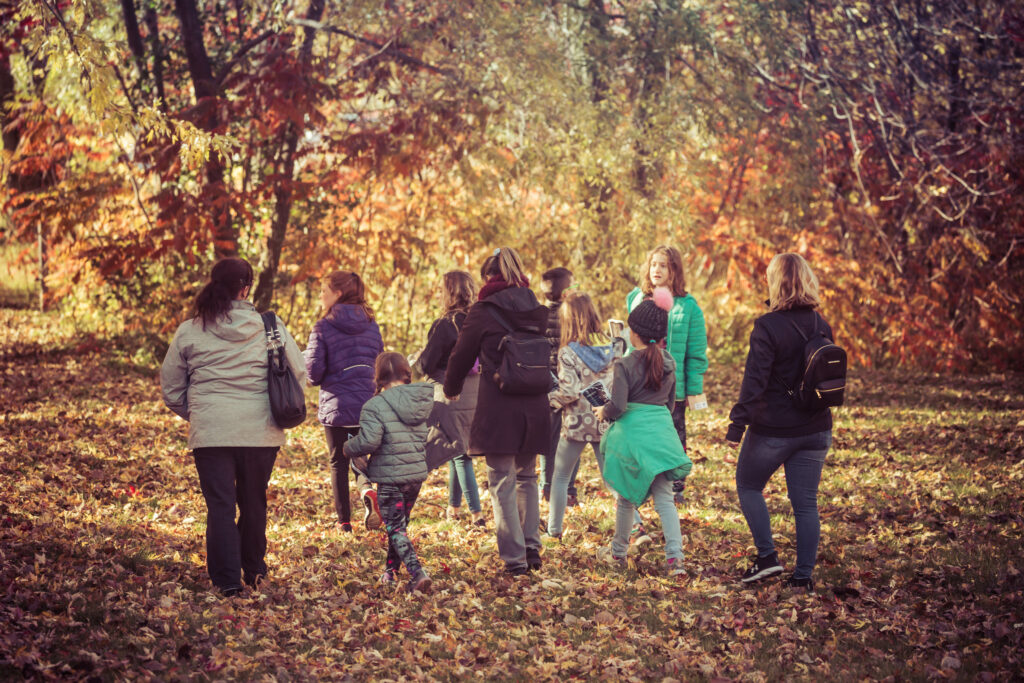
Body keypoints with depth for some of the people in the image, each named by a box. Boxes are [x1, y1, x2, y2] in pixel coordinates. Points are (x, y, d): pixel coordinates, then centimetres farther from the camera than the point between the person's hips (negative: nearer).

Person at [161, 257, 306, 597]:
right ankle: (253, 570, 31)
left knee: (220, 504, 3)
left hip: (210, 430, -1)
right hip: (261, 431, 1)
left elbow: (170, 387, 7)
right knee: (254, 501, 18)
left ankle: (227, 579, -4)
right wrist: (277, 407, 16)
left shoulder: (189, 331, -1)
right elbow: (299, 374, 2)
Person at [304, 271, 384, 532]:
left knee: (338, 464, 9)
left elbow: (313, 371, -12)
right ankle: (368, 491, -14)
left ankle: (344, 520, 9)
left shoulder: (323, 328, -9)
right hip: (367, 404, 3)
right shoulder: (371, 325, 5)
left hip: (335, 406, -3)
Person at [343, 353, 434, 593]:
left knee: (395, 528, 0)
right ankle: (390, 570, 31)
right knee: (400, 523, 21)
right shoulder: (424, 401, 5)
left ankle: (417, 573, -15)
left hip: (390, 476, -6)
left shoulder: (375, 406, -13)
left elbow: (368, 441, -22)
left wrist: (349, 449, -3)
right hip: (417, 474, 6)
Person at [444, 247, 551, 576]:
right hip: (535, 409, 5)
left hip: (498, 410, -5)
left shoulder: (484, 312, -6)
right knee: (527, 477, 20)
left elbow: (461, 356, 3)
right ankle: (532, 547, 20)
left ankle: (514, 558, -1)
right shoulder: (537, 311, 6)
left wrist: (451, 389, 21)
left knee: (503, 484, 1)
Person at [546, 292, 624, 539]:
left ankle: (554, 529, 14)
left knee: (560, 477, 12)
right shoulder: (614, 347, -1)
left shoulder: (568, 353, -14)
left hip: (577, 424, -3)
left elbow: (570, 392, -19)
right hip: (606, 423, 4)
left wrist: (548, 398, -5)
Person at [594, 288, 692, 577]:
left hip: (632, 432, -4)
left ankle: (618, 552, 26)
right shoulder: (668, 363, 6)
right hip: (663, 431, 4)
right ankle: (674, 556, -10)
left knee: (626, 497, 11)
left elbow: (618, 406, -16)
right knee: (664, 498, 3)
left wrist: (603, 412, 4)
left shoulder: (625, 365, -12)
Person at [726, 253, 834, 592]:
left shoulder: (768, 326, -15)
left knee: (748, 487, 16)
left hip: (773, 430, -5)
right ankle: (804, 575, 9)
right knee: (806, 503, 9)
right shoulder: (821, 326, 4)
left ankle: (767, 555, 7)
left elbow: (754, 379, -20)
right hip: (816, 430, 5)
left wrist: (738, 423, -18)